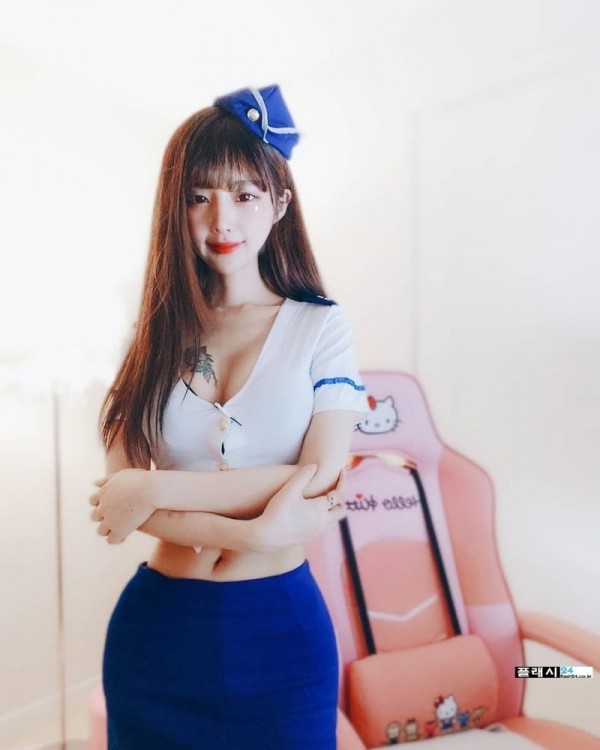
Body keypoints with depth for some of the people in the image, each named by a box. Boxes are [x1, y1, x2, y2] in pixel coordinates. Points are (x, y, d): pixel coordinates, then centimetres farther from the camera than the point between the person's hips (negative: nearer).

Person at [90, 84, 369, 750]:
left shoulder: (321, 327, -4)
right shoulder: (153, 339, 1)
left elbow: (320, 477, -14)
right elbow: (119, 486, -8)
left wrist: (153, 488, -16)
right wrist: (255, 531, -21)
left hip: (279, 626, -1)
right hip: (157, 625, 2)